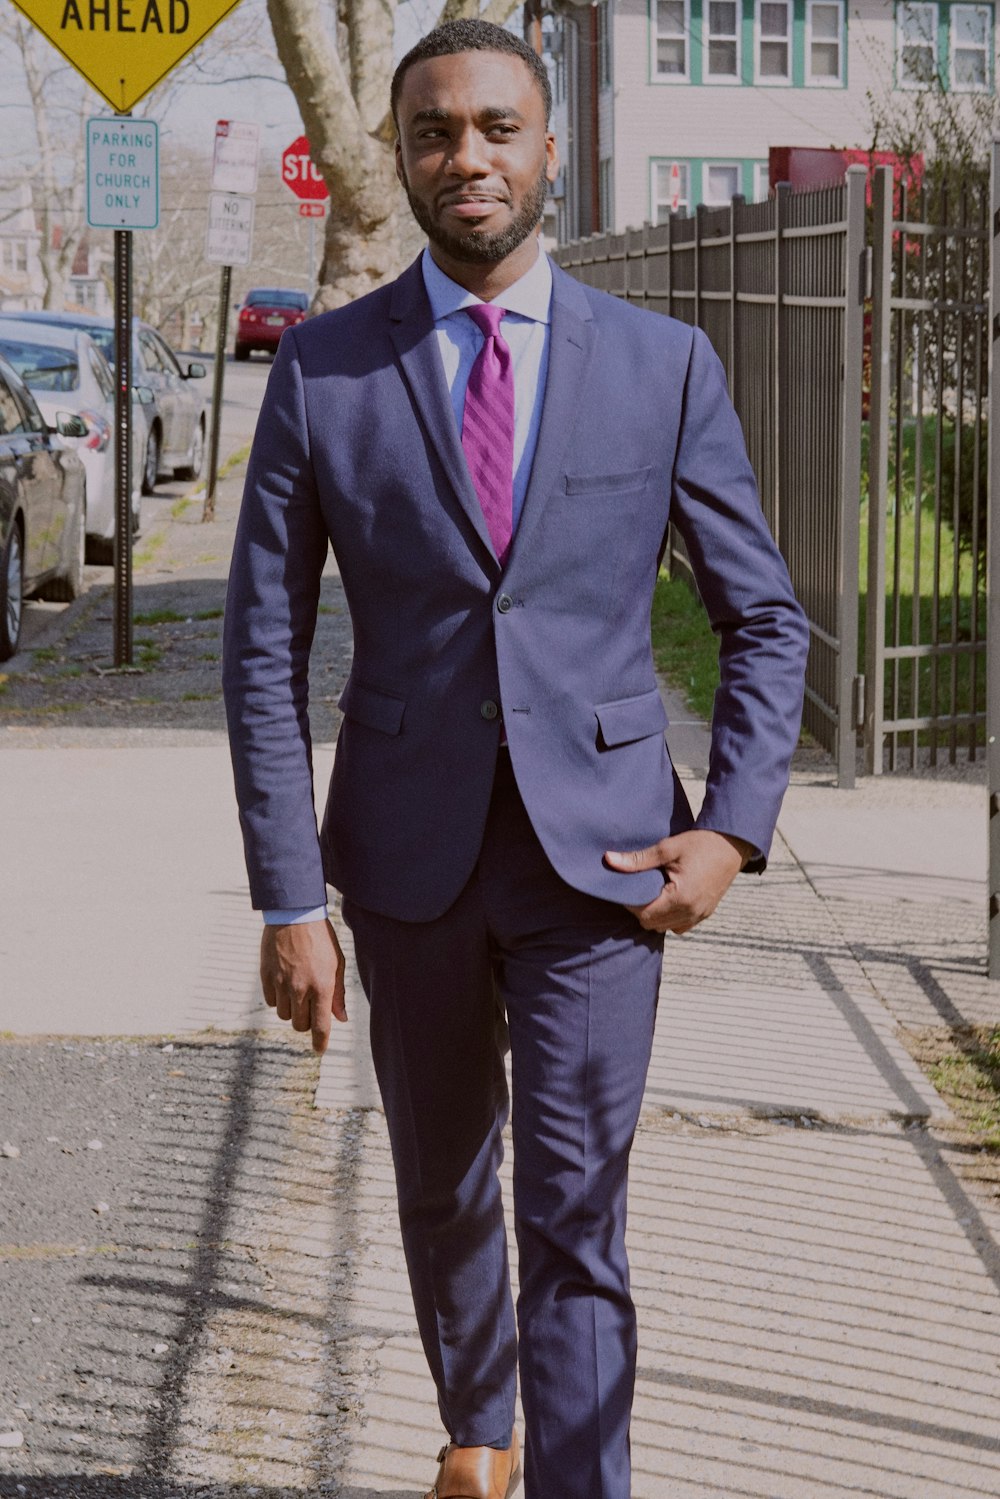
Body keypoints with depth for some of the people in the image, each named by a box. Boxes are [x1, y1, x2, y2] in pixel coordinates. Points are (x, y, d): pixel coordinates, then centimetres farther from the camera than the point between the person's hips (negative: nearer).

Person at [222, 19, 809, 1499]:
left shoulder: (664, 364, -2)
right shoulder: (323, 369, -3)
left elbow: (765, 618, 5)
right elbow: (265, 648, -2)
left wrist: (735, 829, -7)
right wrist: (288, 896, -7)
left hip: (598, 849, -1)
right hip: (409, 849, 2)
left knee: (573, 1218, -7)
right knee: (442, 1192, 19)